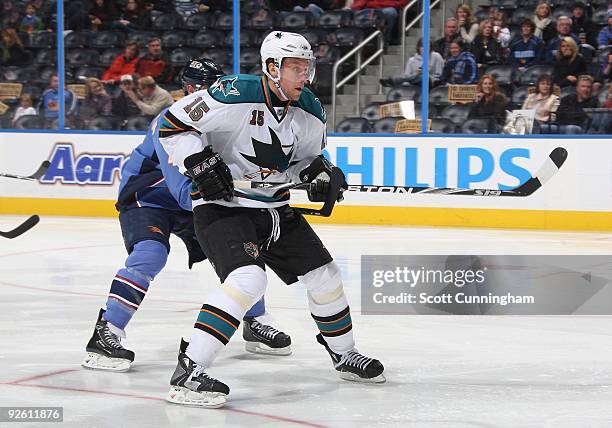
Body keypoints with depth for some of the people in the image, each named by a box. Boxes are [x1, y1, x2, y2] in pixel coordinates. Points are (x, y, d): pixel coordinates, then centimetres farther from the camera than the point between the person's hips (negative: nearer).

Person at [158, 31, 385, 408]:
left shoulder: (311, 112, 1)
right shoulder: (235, 95, -21)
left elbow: (310, 158, 18)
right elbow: (173, 124, -15)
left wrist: (322, 175, -4)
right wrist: (202, 164, -23)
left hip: (274, 207, 8)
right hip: (222, 205, -7)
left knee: (324, 274, 11)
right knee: (248, 279, -29)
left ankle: (345, 355, 36)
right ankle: (188, 373, -27)